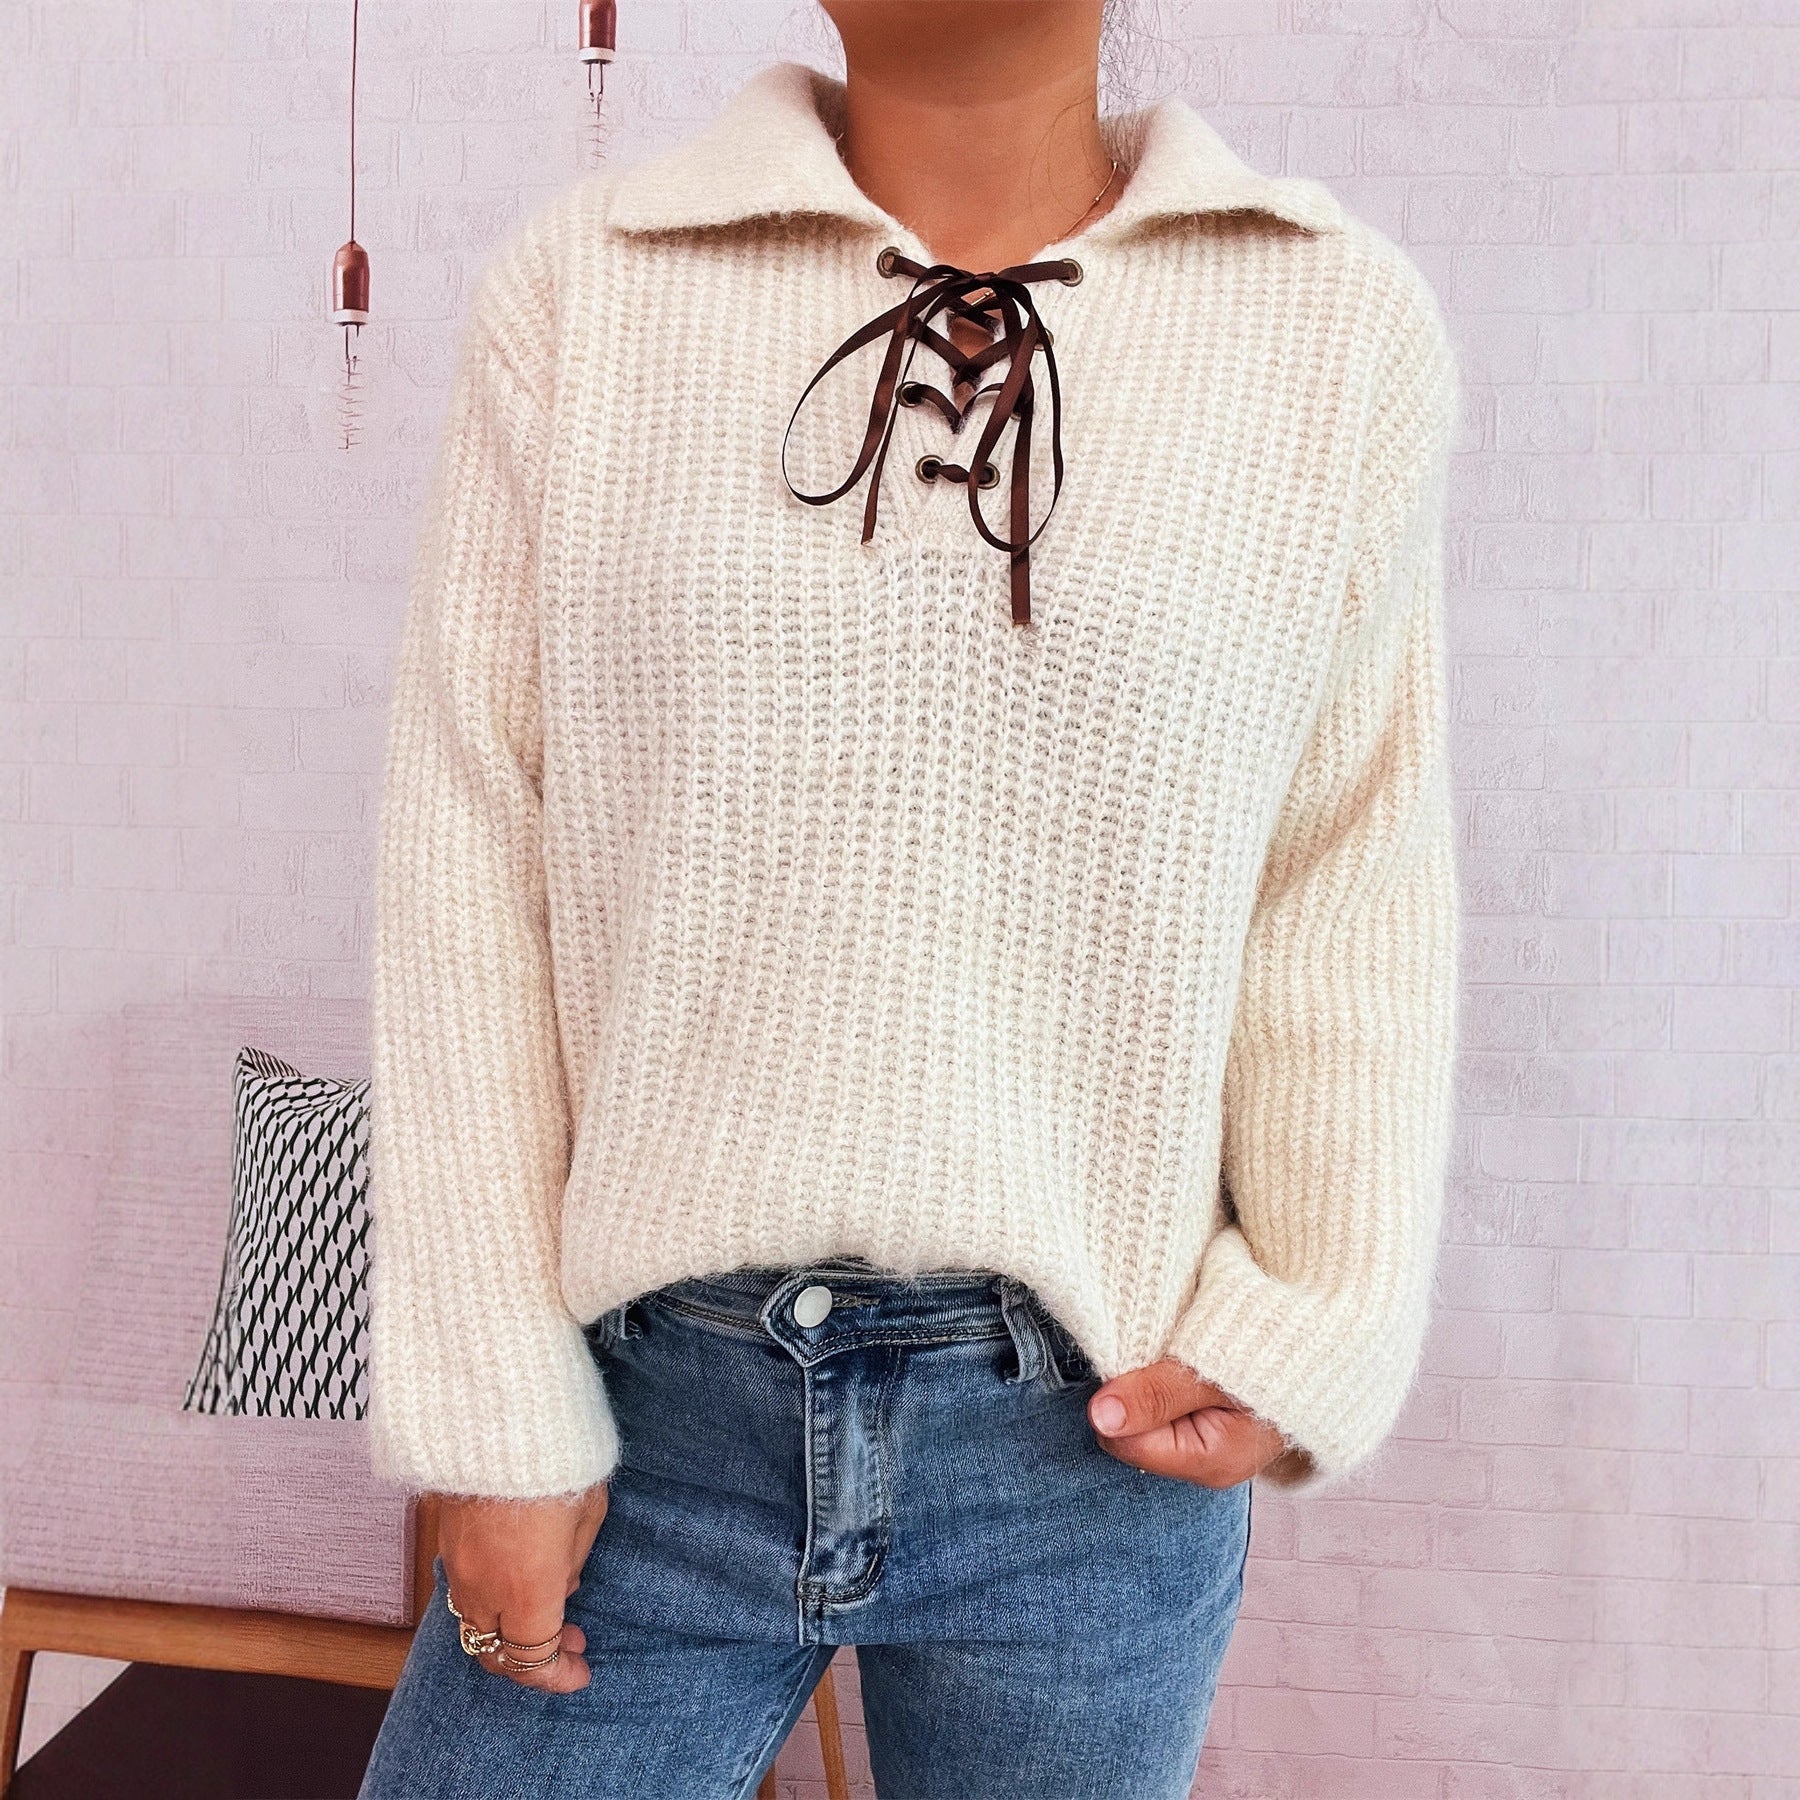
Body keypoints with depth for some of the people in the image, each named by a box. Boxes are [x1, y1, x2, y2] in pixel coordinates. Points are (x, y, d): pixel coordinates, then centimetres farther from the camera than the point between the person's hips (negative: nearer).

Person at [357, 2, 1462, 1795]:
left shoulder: (1347, 328, -1)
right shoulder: (576, 289, -2)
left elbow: (1351, 893, 4)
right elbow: (471, 864, -3)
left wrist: (1319, 1332, -4)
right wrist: (496, 1411, -3)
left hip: (1089, 1446, 1)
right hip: (650, 1407, 0)